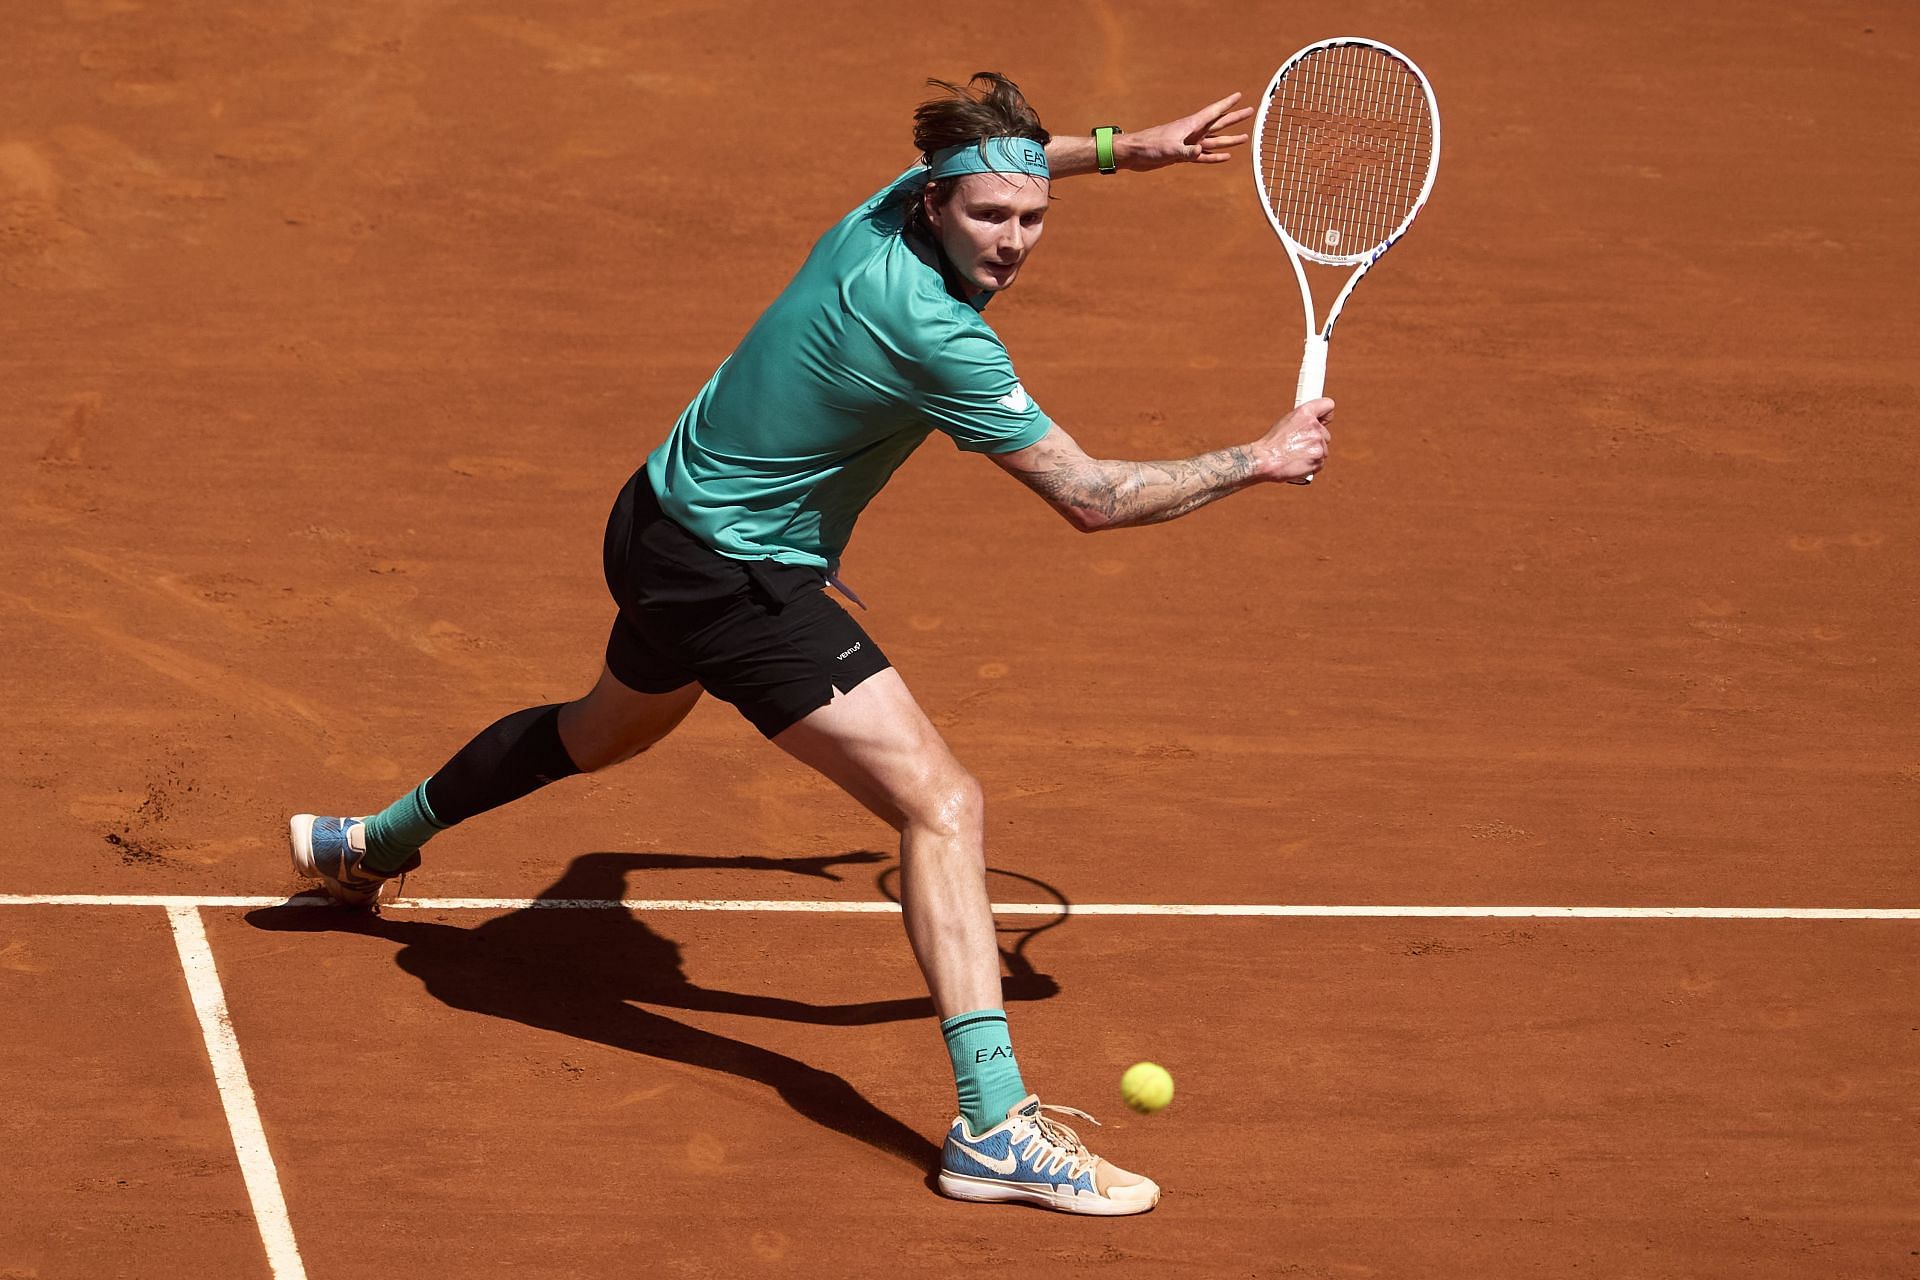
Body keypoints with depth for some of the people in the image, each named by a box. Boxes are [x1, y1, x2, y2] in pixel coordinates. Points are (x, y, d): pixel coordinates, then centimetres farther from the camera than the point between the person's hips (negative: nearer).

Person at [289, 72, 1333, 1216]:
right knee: (940, 800, -18)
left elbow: (990, 162, 24)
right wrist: (1260, 464, -14)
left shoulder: (898, 204, -6)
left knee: (612, 726, 37)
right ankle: (994, 1124, -26)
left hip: (668, 523, 10)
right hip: (738, 581, -10)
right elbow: (1092, 498, -23)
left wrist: (1126, 147, 18)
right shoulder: (933, 334, -30)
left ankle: (373, 842, 59)